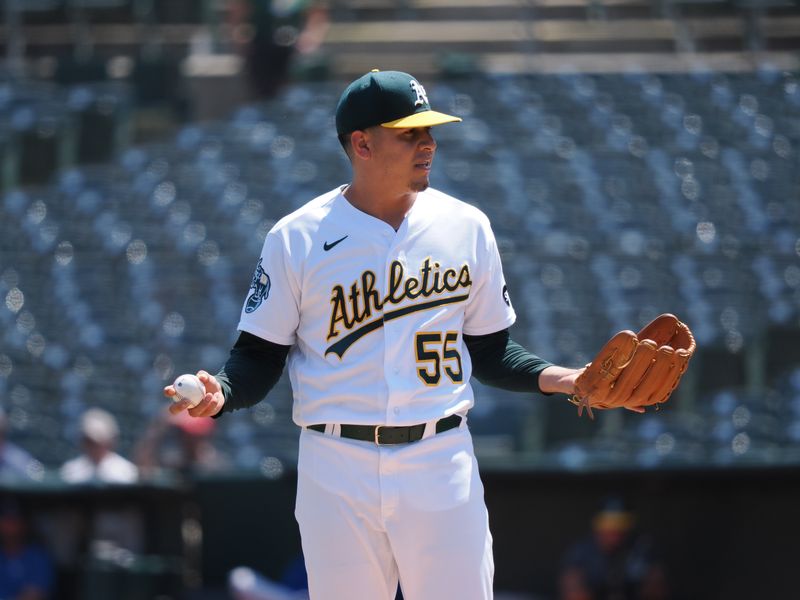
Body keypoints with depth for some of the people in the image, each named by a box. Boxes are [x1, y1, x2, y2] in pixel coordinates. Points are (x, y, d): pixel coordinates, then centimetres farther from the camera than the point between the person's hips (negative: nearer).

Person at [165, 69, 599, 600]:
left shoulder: (466, 227, 7)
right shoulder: (296, 238, 0)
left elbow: (489, 350, 14)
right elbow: (260, 356, 3)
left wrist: (561, 378, -3)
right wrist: (221, 395, -18)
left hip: (441, 463, 1)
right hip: (336, 471, -1)